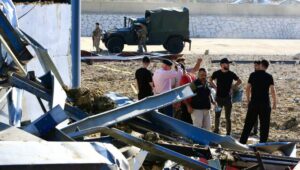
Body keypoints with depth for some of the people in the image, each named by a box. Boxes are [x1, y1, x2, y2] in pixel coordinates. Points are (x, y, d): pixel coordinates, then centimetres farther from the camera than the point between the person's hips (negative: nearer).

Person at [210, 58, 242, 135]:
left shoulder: (231, 74, -3)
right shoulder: (216, 73, -2)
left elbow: (239, 81, 11)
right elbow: (211, 80, 16)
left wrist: (232, 88, 2)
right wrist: (215, 87, 4)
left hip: (227, 97, -1)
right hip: (219, 97, 1)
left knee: (228, 117, 2)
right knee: (217, 115, 9)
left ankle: (228, 132, 7)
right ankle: (216, 130, 24)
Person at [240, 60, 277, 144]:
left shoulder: (253, 75, 2)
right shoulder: (269, 76, -3)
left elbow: (248, 89, 3)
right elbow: (273, 91, -8)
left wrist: (248, 100, 14)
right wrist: (274, 103, 1)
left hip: (253, 102, 2)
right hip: (265, 103, -2)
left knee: (248, 123, 7)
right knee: (264, 124, 5)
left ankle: (242, 141, 7)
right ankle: (262, 142, 4)